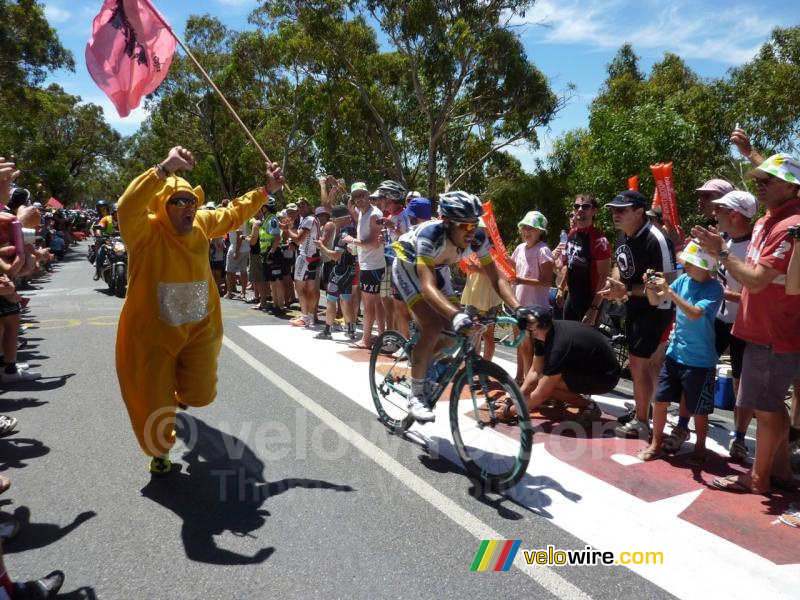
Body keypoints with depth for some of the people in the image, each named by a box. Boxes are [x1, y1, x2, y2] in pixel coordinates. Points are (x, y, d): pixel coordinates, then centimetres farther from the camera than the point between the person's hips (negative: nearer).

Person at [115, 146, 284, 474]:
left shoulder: (201, 224, -1)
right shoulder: (145, 231, -18)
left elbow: (233, 214, 15)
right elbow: (128, 205, -39)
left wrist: (265, 191, 13)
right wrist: (165, 169, -51)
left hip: (198, 329, 5)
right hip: (152, 334, -4)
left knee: (200, 394, 12)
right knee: (154, 407, 6)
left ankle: (176, 389, 51)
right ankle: (159, 451, 39)